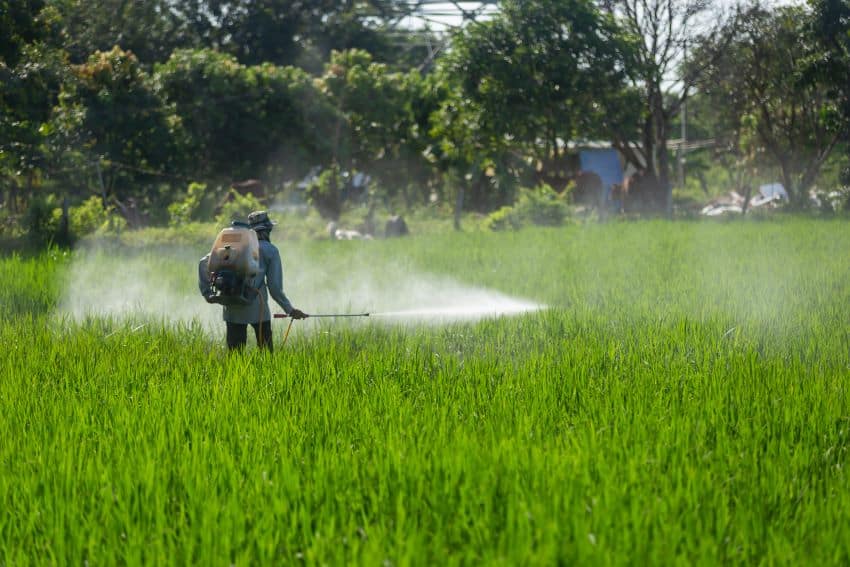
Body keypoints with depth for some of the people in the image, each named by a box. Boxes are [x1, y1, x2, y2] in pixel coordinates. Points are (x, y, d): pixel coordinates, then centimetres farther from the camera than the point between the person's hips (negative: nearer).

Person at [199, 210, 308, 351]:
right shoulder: (271, 251, 3)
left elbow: (204, 262, 7)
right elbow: (275, 287, -3)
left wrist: (207, 293, 9)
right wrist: (290, 310, 6)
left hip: (232, 310, 3)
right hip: (257, 308, -3)